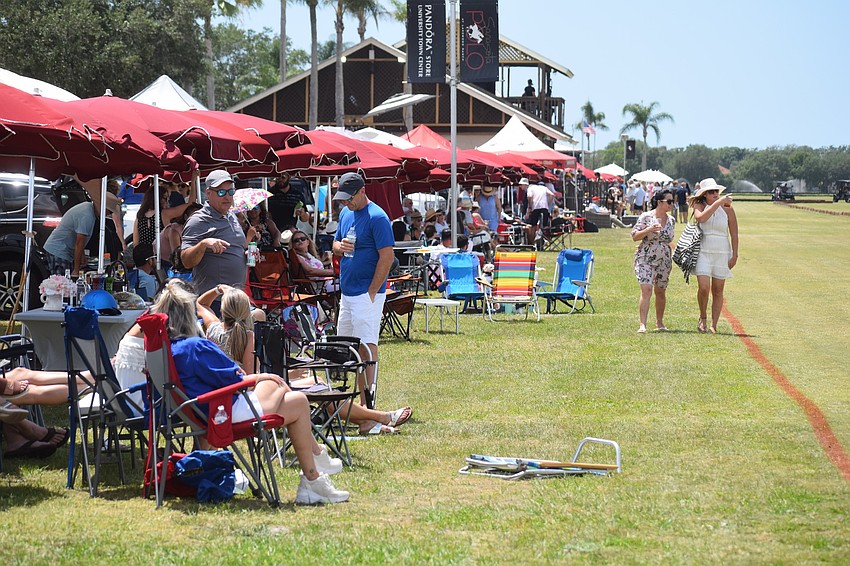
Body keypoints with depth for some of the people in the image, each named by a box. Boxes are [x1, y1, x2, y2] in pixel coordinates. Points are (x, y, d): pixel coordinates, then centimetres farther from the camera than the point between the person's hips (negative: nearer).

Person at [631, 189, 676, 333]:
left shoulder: (671, 220, 8)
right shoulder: (646, 217, -7)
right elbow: (635, 236, -9)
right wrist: (649, 230, -23)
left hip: (664, 260, 5)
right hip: (645, 259, -5)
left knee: (661, 292, 12)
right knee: (646, 290, -16)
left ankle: (659, 322, 26)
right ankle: (642, 324, -18)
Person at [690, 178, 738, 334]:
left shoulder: (727, 208, 2)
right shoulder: (699, 206, 1)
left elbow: (734, 234, 5)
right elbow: (701, 218, -23)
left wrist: (735, 255, 1)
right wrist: (718, 203, -22)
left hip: (722, 254, 1)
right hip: (703, 252, -1)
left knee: (717, 291, 3)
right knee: (703, 287, -14)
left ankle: (714, 325, 9)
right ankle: (702, 318, 9)